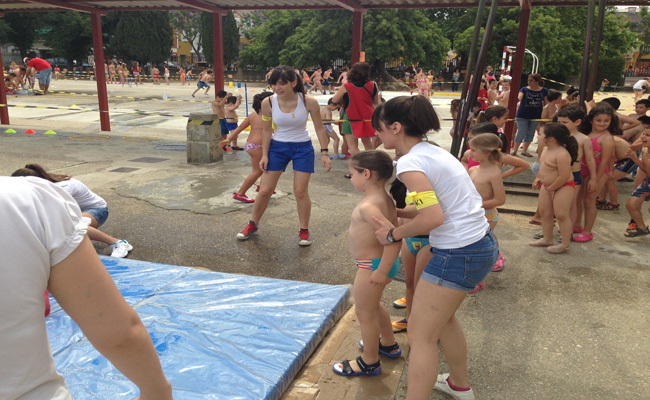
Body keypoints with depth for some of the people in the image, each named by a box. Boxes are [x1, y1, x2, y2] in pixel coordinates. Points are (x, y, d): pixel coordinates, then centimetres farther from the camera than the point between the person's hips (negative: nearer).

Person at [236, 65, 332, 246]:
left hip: (303, 148, -1)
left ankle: (304, 231, 18)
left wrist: (324, 153, -9)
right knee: (265, 190, 5)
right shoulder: (268, 103, -15)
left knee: (300, 191, -1)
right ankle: (252, 225, 27)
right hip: (277, 147, 2)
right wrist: (264, 155, -3)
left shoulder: (309, 102, -19)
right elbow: (267, 130, -2)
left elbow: (319, 128, -8)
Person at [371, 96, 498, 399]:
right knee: (442, 316, 28)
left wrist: (394, 234, -12)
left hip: (458, 255, -10)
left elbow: (433, 217, -26)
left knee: (421, 336, 1)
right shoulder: (433, 151, 11)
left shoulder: (410, 162, -17)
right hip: (482, 245, 10)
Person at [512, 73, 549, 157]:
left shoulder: (544, 91, 0)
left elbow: (546, 104, 7)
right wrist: (517, 98, -45)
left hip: (536, 116, 3)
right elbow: (519, 97, -22)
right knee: (521, 133, -6)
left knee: (530, 133, 10)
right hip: (522, 115, -2)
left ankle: (524, 150, 24)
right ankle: (514, 150, 10)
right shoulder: (524, 89, -4)